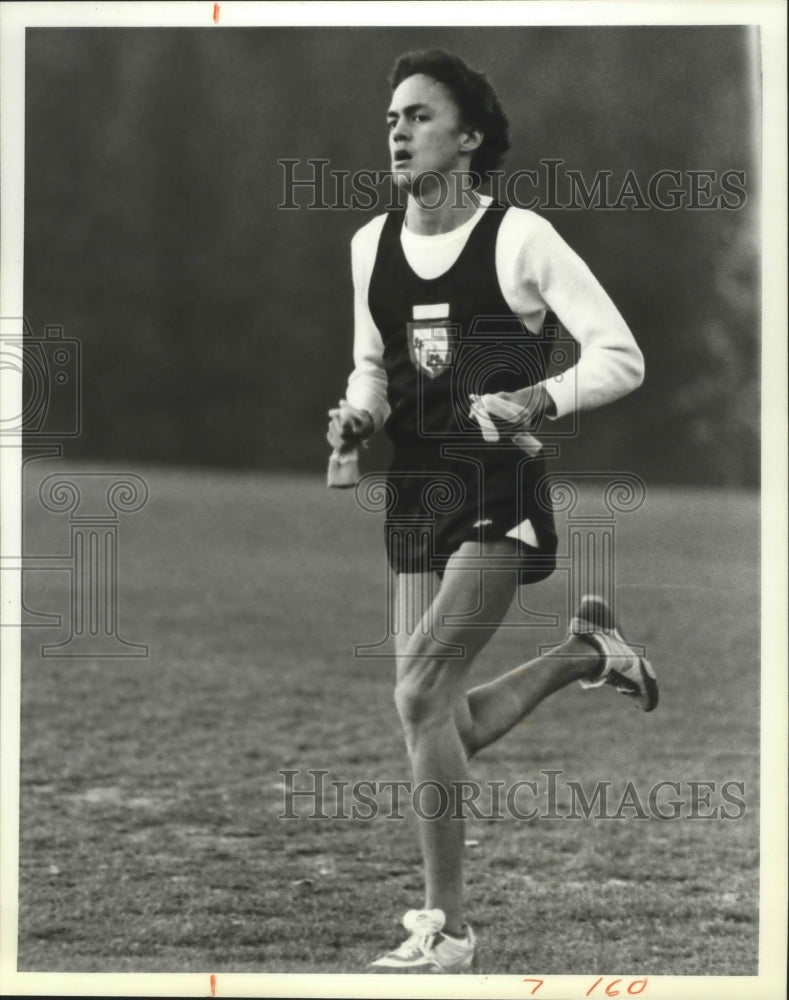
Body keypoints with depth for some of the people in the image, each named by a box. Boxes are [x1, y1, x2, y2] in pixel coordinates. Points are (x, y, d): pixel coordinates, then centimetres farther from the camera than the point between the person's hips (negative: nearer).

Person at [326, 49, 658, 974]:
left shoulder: (520, 239, -8)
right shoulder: (370, 245, 9)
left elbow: (621, 357, -8)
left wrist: (538, 402, -24)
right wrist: (358, 415, 2)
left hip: (499, 495, -6)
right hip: (415, 497, 6)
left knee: (420, 689, -20)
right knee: (450, 732, 4)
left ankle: (444, 927, -11)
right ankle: (581, 653, 33)